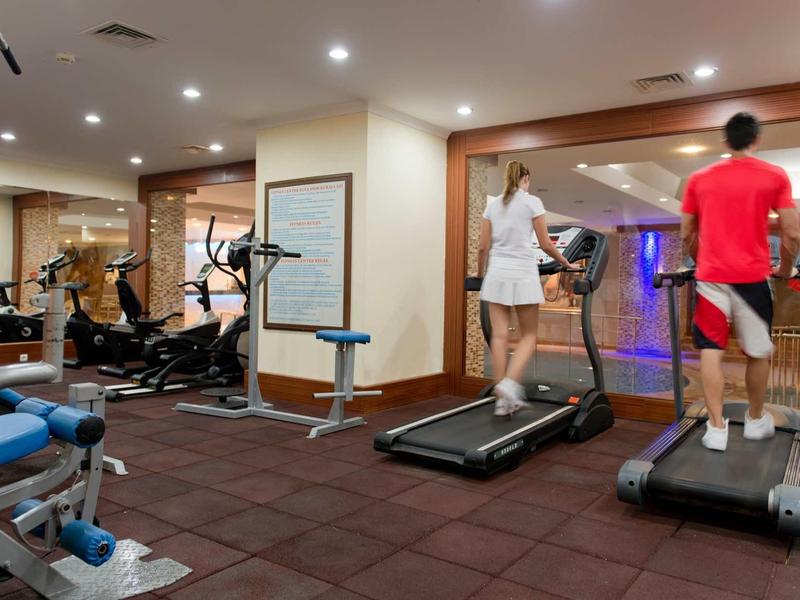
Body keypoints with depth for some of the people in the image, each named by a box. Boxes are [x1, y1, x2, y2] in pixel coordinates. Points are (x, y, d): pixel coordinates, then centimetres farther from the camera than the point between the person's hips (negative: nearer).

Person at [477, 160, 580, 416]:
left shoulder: (493, 205, 11)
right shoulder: (532, 202, -1)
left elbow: (483, 247, 9)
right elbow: (545, 244, -1)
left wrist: (480, 274, 24)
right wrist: (567, 264, 14)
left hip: (497, 274, 4)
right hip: (522, 274, -4)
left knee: (499, 335, 3)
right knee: (528, 335, 6)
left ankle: (503, 399, 5)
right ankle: (510, 383, -15)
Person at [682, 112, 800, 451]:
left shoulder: (699, 179, 7)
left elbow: (686, 235, 12)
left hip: (710, 278, 1)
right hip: (752, 278, -1)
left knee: (711, 351, 5)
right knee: (758, 353, 14)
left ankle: (716, 428, 2)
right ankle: (756, 421, 29)